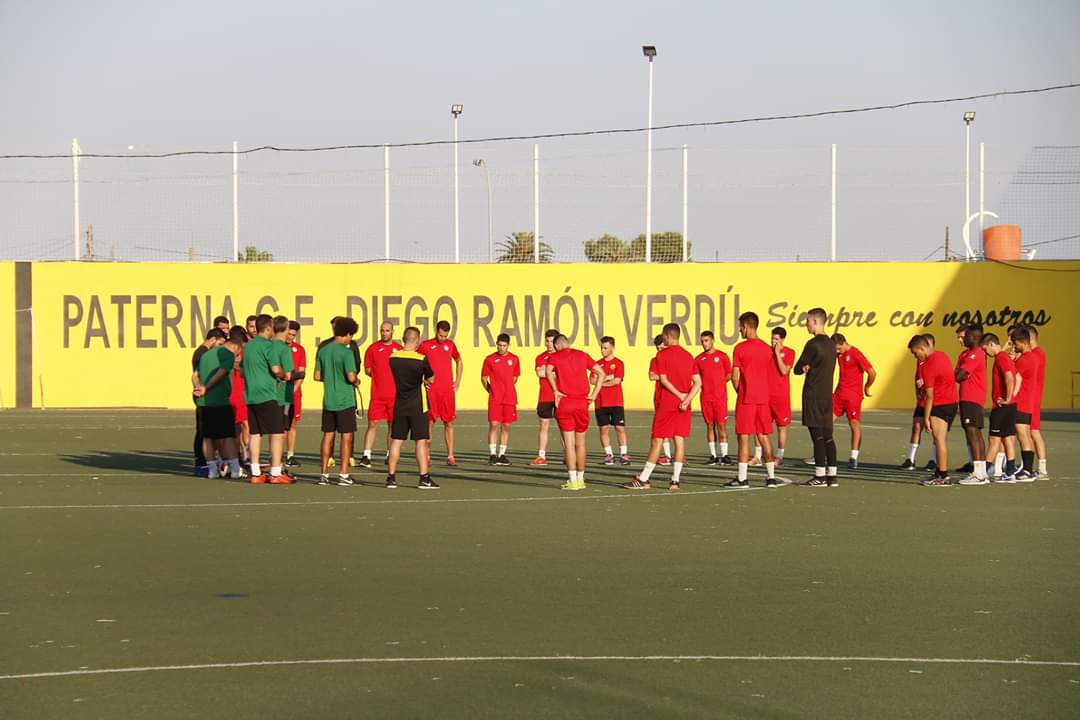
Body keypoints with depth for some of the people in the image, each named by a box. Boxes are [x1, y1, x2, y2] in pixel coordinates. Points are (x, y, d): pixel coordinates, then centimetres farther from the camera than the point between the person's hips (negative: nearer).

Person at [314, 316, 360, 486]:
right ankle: (343, 474, 1)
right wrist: (356, 380, 1)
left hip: (328, 400, 6)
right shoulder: (346, 352, -14)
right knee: (347, 436, 2)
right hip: (345, 401, -6)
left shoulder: (323, 350, 5)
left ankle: (324, 473, 13)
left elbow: (317, 376, 9)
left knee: (328, 435, 11)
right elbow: (351, 377, -20)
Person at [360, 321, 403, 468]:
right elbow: (367, 370, 8)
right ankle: (366, 456, -8)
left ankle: (390, 455, 19)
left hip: (395, 394, 2)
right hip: (377, 394, -2)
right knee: (373, 424, -7)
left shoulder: (399, 348, 6)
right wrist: (380, 377, 0)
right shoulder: (373, 348, 3)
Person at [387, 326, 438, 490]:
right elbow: (431, 380, -1)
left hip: (399, 404, 3)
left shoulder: (393, 358, -2)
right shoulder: (422, 359, -12)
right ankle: (424, 478, -3)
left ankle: (391, 477, 10)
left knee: (396, 440, 9)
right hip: (417, 405, -3)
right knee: (421, 441, 0)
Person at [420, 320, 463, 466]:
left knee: (449, 422, 3)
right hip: (431, 390, -3)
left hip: (448, 390, 3)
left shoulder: (450, 344, 9)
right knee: (430, 421, -2)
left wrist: (458, 381, 15)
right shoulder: (426, 345, -1)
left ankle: (450, 455, 6)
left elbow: (458, 361, 24)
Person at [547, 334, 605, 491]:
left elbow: (549, 371, -20)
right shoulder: (582, 355, 12)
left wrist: (555, 391, -13)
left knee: (569, 443, -1)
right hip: (582, 403, 3)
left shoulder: (554, 357, 2)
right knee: (581, 443, 13)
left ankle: (573, 480, -5)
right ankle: (580, 479, 19)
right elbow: (601, 373, 9)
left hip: (564, 403, -3)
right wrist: (593, 395, 6)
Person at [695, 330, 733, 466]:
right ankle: (713, 455, 8)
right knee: (710, 425, 4)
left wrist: (718, 383, -2)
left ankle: (724, 455, -1)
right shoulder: (699, 359, 9)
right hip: (705, 397, 3)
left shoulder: (722, 356, 1)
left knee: (721, 425, -4)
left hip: (720, 396, -3)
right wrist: (704, 384, -3)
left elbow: (729, 375, 5)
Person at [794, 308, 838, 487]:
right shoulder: (831, 344, 13)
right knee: (828, 435, 8)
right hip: (827, 394, 8)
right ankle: (832, 475, 8)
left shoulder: (813, 344, -12)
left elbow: (797, 369, -8)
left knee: (817, 435, -7)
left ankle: (820, 476, -7)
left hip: (813, 395, -8)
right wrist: (809, 367, 0)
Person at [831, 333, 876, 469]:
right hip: (839, 394, 7)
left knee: (855, 425, 0)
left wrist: (867, 387, -2)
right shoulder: (839, 354, 8)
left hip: (853, 396, -7)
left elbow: (872, 373, -16)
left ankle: (854, 458, 4)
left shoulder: (856, 354, -14)